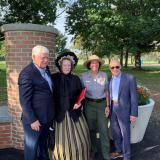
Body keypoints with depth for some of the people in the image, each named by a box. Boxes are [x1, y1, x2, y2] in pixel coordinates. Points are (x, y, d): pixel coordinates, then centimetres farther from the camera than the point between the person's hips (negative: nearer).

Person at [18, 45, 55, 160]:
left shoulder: (46, 69, 6)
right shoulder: (27, 73, -20)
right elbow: (24, 100, -20)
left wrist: (51, 113, 13)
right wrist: (32, 120, -20)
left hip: (47, 116, 8)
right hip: (35, 118, -8)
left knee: (43, 143, 25)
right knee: (32, 146, 11)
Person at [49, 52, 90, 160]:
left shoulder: (76, 79, 5)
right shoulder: (54, 78, -3)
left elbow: (80, 94, 11)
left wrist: (79, 102, -8)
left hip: (74, 113, 3)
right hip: (59, 113, -2)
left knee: (79, 138, 7)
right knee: (61, 140, 4)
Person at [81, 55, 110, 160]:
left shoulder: (104, 75, -2)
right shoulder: (84, 76, -4)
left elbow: (106, 91, 4)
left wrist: (107, 106, 0)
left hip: (102, 104, 0)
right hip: (89, 104, 0)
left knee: (104, 130, -2)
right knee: (91, 129, 11)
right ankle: (94, 151, 30)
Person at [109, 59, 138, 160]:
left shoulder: (130, 78, -13)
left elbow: (134, 97, -12)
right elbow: (109, 94, 9)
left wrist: (134, 114, -13)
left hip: (124, 109, -5)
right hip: (112, 108, 5)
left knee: (125, 134, 6)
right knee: (115, 132, 18)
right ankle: (119, 151, 38)